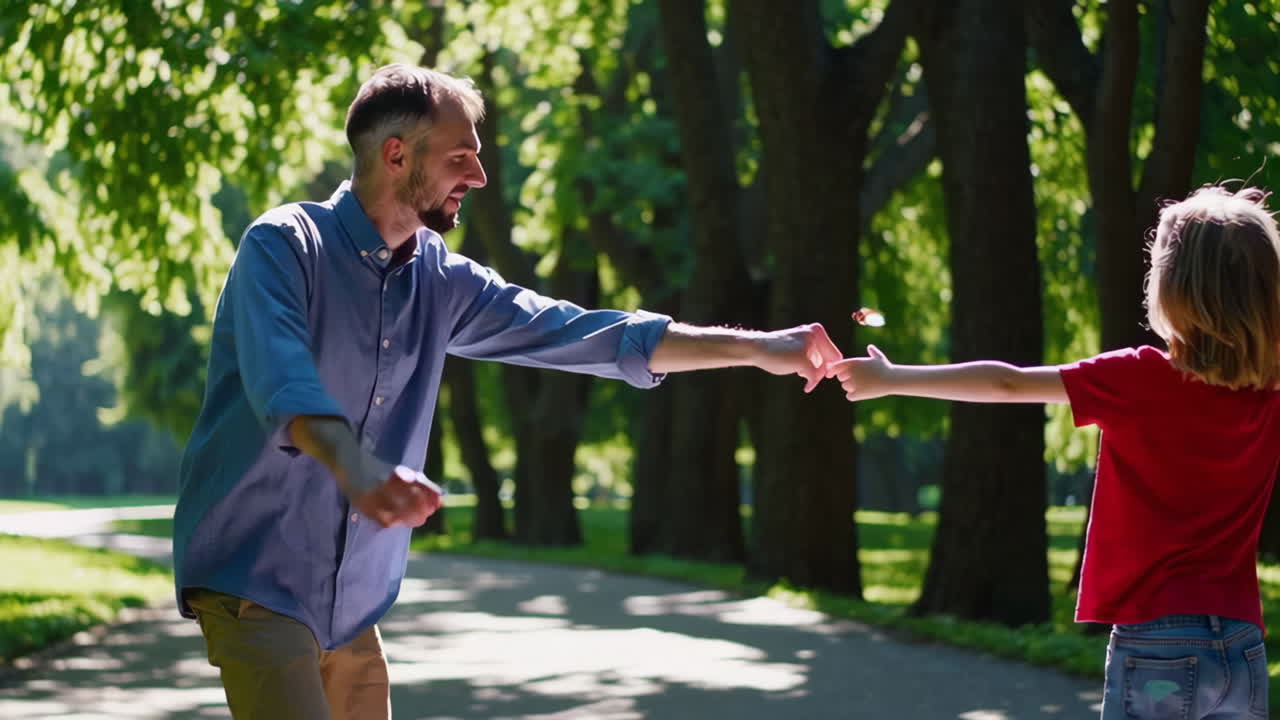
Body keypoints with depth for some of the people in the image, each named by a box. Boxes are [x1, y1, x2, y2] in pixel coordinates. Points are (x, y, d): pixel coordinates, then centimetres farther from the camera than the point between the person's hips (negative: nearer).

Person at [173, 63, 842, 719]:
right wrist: (357, 467, -49)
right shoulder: (283, 245, -11)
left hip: (352, 605, 7)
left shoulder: (440, 281, 8)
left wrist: (758, 348, 8)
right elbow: (283, 377, -29)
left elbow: (582, 334, 11)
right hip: (255, 583, -7)